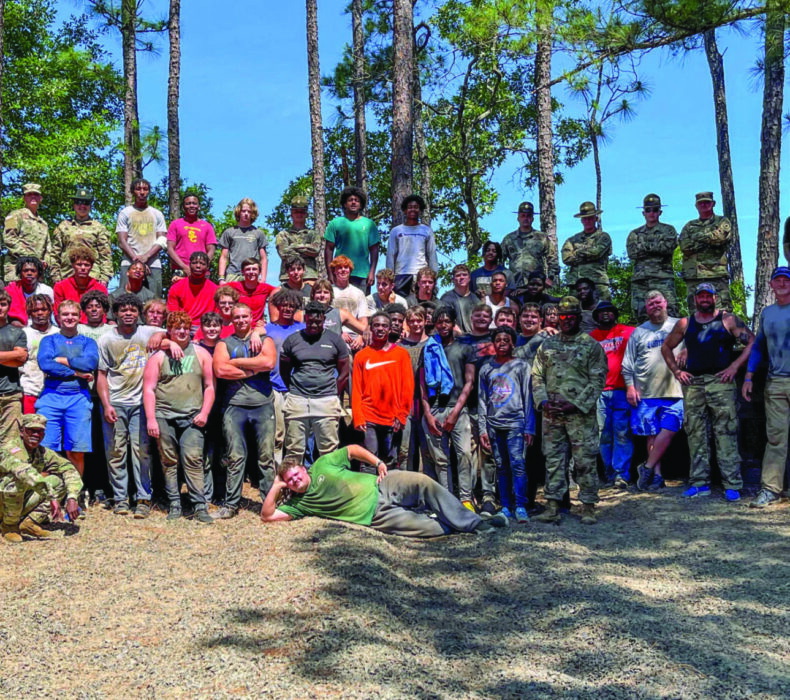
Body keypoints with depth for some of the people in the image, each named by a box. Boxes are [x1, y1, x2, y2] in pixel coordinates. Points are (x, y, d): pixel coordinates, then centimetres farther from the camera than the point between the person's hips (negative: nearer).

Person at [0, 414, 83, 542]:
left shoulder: (43, 453, 0)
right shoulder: (15, 452, -22)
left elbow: (70, 471, -2)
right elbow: (28, 474, -41)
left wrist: (72, 499, -18)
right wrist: (52, 499, -47)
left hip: (21, 505, 6)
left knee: (58, 480, -5)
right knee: (17, 479, -33)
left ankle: (29, 523, -6)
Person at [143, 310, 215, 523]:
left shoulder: (201, 354, 11)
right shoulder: (159, 356, 8)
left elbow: (210, 386, 11)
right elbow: (148, 388, 4)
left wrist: (204, 412, 0)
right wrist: (150, 419, -4)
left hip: (192, 417, 0)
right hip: (164, 417, 1)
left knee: (193, 460, -9)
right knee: (169, 461, 4)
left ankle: (200, 506, -7)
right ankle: (174, 504, 13)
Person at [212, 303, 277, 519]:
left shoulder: (265, 340, 13)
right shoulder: (224, 344, 13)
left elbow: (269, 362, -8)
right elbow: (220, 370, -6)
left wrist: (237, 362, -3)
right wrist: (253, 371, -5)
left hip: (263, 404, 0)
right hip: (234, 404, 0)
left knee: (266, 455, 0)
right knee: (235, 456, 0)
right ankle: (231, 504, 6)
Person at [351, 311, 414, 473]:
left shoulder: (401, 354, 8)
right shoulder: (361, 355, 8)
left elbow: (408, 386, 4)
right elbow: (356, 389, 5)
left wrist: (402, 415, -3)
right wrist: (358, 418, -4)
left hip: (393, 419, 0)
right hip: (369, 418, 0)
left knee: (391, 462, 4)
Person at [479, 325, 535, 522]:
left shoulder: (521, 366, 6)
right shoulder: (486, 369, 14)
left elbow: (528, 398, 4)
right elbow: (482, 401, 14)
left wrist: (529, 427, -3)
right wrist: (482, 429, 7)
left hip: (515, 421, -3)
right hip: (494, 424, 3)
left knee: (517, 463, -12)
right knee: (501, 467, 5)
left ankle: (520, 507, -8)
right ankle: (505, 507, 11)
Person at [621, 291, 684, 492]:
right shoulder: (639, 332, 10)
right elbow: (627, 364, 9)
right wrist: (630, 386, 0)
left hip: (673, 391, -1)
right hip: (645, 392, 1)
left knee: (668, 429, -12)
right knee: (651, 435, 4)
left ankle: (647, 468, 1)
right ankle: (656, 475, 12)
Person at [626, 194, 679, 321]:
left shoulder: (668, 230, 14)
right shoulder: (635, 234, 20)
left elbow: (669, 246, -7)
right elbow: (632, 253, 1)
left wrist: (645, 246, -4)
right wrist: (657, 246, -4)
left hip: (663, 278, -3)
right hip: (640, 278, 3)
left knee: (670, 310, -14)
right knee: (640, 314, -1)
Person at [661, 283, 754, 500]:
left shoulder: (728, 320, 4)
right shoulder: (685, 324, 13)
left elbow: (752, 341, -1)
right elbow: (666, 347, 22)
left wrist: (735, 366, -8)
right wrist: (676, 371, 10)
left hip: (720, 381, -3)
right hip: (692, 383, 4)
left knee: (725, 433, -6)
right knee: (695, 434, 5)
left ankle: (732, 485, -2)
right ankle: (699, 483, 12)